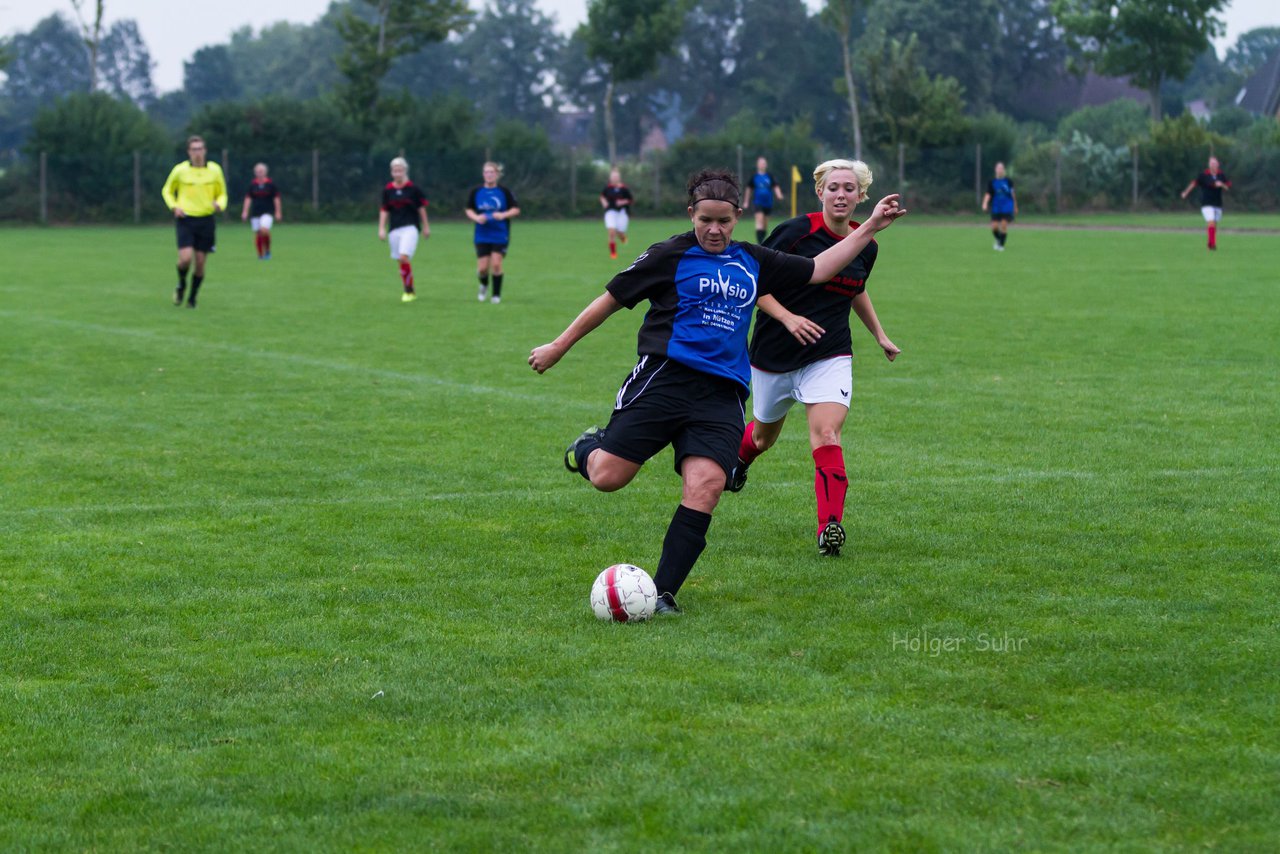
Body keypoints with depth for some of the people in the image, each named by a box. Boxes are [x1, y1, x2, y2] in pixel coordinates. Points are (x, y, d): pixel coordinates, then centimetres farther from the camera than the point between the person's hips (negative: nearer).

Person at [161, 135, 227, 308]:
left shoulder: (214, 169, 1)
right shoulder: (180, 170, -3)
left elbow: (222, 193, 12)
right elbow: (167, 191, 12)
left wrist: (220, 205, -11)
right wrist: (174, 207, -6)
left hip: (206, 221, 2)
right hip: (185, 219, -2)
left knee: (200, 262, 2)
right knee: (186, 258, -17)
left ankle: (192, 297, 21)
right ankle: (181, 284, 15)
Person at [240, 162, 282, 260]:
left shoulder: (271, 183, 1)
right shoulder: (252, 184, 6)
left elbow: (276, 198, 3)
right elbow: (248, 198, 9)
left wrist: (278, 212, 0)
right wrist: (245, 211, 3)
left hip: (268, 212, -3)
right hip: (255, 212, 3)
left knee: (264, 230, -24)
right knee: (257, 234, 1)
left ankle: (267, 251, -5)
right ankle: (260, 255, 14)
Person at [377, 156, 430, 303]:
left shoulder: (413, 188, -2)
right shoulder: (387, 189, 6)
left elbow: (421, 208, 6)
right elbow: (384, 210, 12)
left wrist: (426, 227, 10)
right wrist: (381, 229, 5)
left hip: (410, 228, -4)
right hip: (394, 229, 4)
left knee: (404, 257, -19)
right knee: (400, 262, 5)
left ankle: (409, 291, -9)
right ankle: (409, 292, 18)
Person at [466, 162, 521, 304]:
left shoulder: (504, 192, -3)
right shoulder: (476, 192, 2)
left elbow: (516, 210, -1)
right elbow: (469, 210, 10)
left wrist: (503, 215, -19)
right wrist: (476, 217, -11)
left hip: (500, 235, -2)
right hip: (482, 236, 2)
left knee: (496, 264, -11)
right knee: (483, 267, -2)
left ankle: (497, 294, 6)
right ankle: (484, 285, 31)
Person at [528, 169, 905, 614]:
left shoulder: (752, 262, 18)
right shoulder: (670, 255, 4)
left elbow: (817, 269, 27)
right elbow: (611, 299, 8)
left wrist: (869, 228, 25)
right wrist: (559, 346, 11)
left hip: (722, 395, 4)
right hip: (663, 377, -3)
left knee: (705, 487, -17)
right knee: (607, 477, -13)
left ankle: (662, 592, -12)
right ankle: (587, 448, 26)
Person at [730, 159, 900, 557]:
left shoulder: (866, 247, 1)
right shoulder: (795, 232, -15)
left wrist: (880, 335, 24)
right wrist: (787, 317, -25)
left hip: (830, 355, 1)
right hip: (775, 355, -1)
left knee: (826, 434, -20)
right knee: (764, 436, 19)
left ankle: (830, 527, -25)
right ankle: (739, 457, 56)